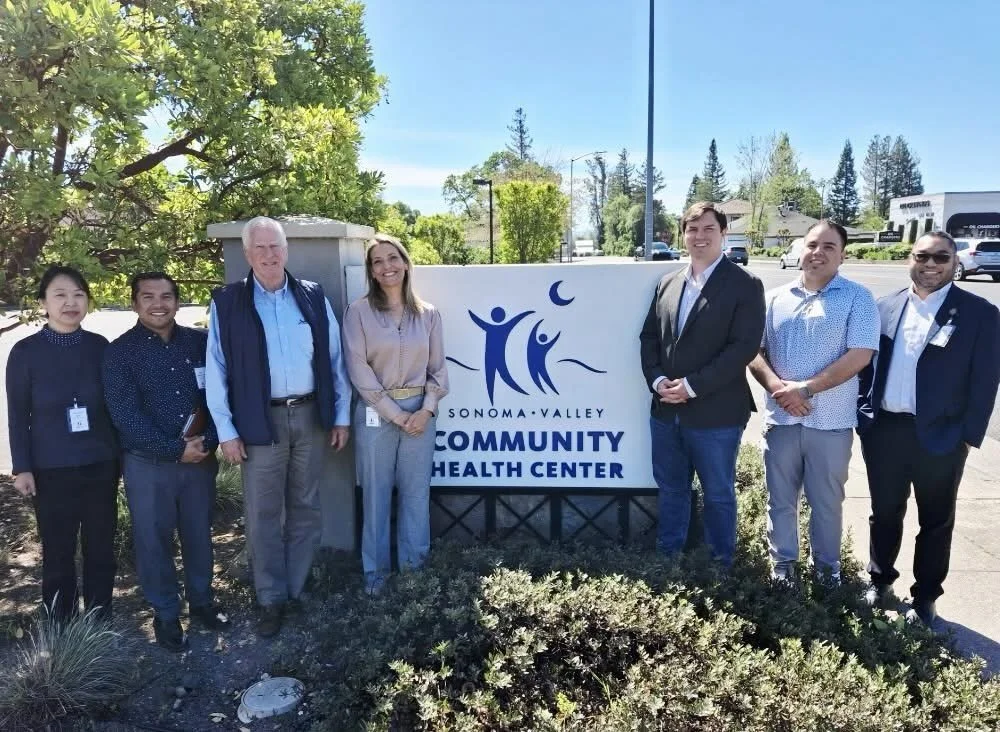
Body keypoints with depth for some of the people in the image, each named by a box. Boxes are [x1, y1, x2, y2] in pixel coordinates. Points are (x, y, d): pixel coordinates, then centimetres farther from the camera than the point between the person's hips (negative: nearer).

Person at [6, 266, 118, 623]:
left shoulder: (100, 346, 0)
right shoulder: (25, 351, -5)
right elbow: (18, 416, -1)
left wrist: (121, 452, 8)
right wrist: (22, 468, -4)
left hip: (101, 466, 2)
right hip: (52, 471, -2)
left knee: (101, 550, 10)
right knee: (58, 554, 8)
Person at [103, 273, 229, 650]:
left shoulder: (200, 342, 2)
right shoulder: (120, 351, -5)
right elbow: (125, 414, -12)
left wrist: (208, 441, -12)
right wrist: (175, 449, -17)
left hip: (201, 458, 2)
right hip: (147, 463, -2)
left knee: (199, 534, 14)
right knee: (154, 541, 9)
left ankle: (201, 600, 34)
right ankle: (166, 614, 26)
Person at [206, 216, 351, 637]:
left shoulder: (313, 297, 5)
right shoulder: (227, 303, -2)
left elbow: (335, 359, 7)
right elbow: (216, 370, -2)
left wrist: (341, 416, 4)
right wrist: (226, 430, -6)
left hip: (310, 416, 2)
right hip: (261, 421, -2)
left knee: (305, 509, 12)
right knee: (263, 516, 5)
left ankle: (296, 590, 28)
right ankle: (271, 599, 20)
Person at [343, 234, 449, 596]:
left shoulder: (428, 313, 5)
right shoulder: (359, 312, -4)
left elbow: (438, 368, 6)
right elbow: (359, 370, -9)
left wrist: (426, 410, -8)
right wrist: (395, 413, -11)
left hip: (420, 413, 2)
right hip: (376, 414, -2)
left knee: (416, 492, 9)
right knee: (376, 494, 7)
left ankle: (413, 566, 24)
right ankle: (375, 570, 22)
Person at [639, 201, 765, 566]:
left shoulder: (745, 285, -7)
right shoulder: (668, 283, 10)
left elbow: (745, 346, -16)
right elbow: (648, 337, 11)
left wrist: (693, 385, -19)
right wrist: (657, 380, -7)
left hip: (715, 413, -5)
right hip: (666, 410, 5)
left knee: (718, 493, 11)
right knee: (670, 488, 18)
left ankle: (720, 564, 30)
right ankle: (668, 556, 36)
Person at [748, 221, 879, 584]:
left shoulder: (857, 298, -3)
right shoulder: (775, 298, 7)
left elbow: (859, 356, -12)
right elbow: (754, 351, 5)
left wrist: (805, 388, -18)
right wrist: (776, 386, -14)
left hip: (831, 420, -2)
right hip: (781, 418, 2)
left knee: (827, 501, 13)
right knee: (781, 498, 13)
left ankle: (827, 564, 33)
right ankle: (783, 561, 31)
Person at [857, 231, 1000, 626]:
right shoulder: (886, 307, 6)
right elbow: (866, 365, 8)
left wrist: (968, 437, -9)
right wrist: (863, 416, 1)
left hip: (940, 437, -2)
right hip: (883, 431, 3)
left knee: (935, 522, 13)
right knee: (884, 514, 17)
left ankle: (925, 597, 29)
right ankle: (880, 581, 35)